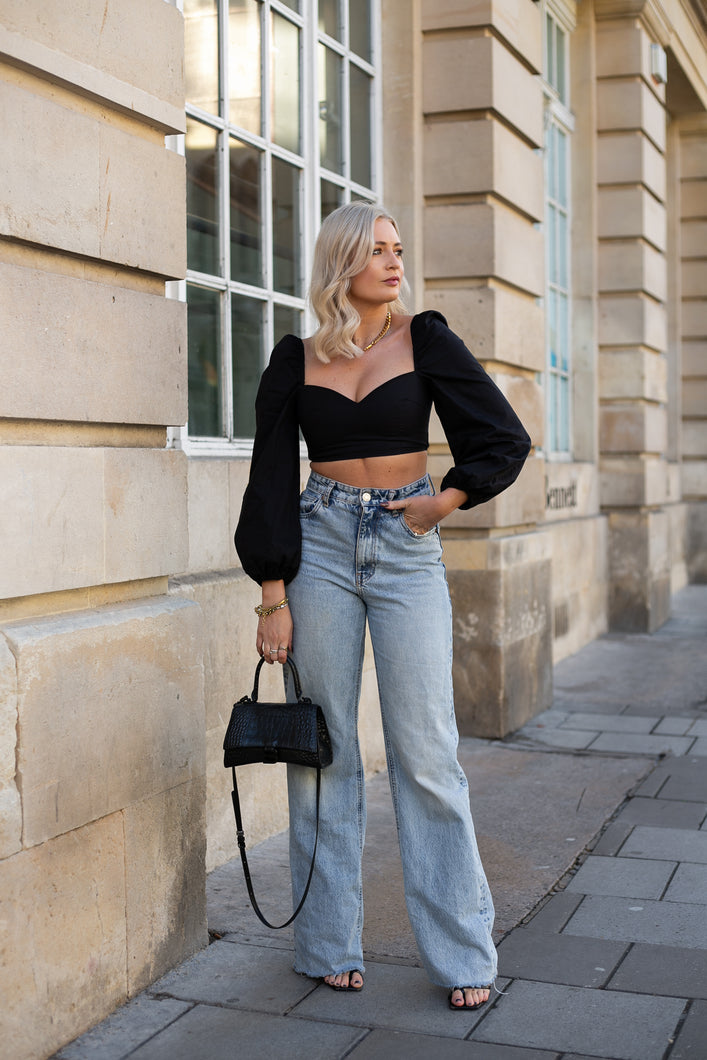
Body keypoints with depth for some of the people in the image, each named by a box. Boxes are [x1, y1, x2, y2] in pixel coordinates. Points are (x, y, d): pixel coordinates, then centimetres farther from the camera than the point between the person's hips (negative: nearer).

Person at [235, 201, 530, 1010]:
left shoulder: (424, 340, 2)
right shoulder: (296, 359, 3)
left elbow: (506, 440, 4)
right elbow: (271, 480, 1)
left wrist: (446, 500, -3)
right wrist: (273, 596, -4)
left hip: (407, 549, -1)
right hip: (321, 547, 1)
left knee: (426, 752, -2)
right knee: (325, 748, 4)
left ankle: (462, 953, 10)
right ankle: (329, 945, 17)